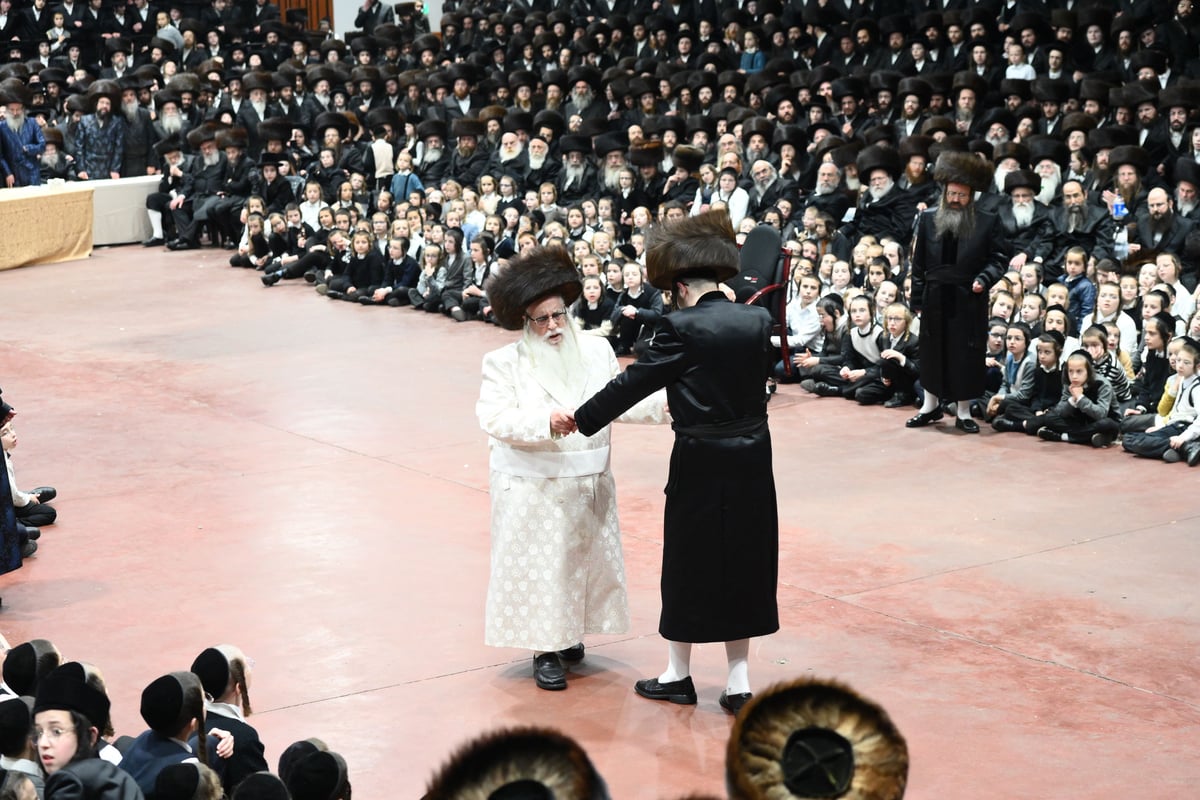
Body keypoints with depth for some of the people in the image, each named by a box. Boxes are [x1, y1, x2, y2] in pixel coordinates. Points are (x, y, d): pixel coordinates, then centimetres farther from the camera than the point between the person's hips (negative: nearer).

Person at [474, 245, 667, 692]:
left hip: (588, 485, 4)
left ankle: (569, 633, 29)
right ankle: (545, 650, 9)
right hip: (531, 488, -4)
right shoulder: (505, 363, -7)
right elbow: (494, 418, -17)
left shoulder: (596, 351, 4)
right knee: (538, 567, 0)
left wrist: (664, 404, -14)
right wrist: (546, 421, -32)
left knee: (584, 560, 12)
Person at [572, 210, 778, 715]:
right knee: (743, 562, 12)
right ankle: (738, 682, 15)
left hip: (701, 464, -4)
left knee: (690, 562, 10)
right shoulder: (757, 321, -1)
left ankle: (678, 674, 23)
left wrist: (580, 419, 3)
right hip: (752, 460, 5)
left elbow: (633, 383, -9)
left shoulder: (682, 328, -14)